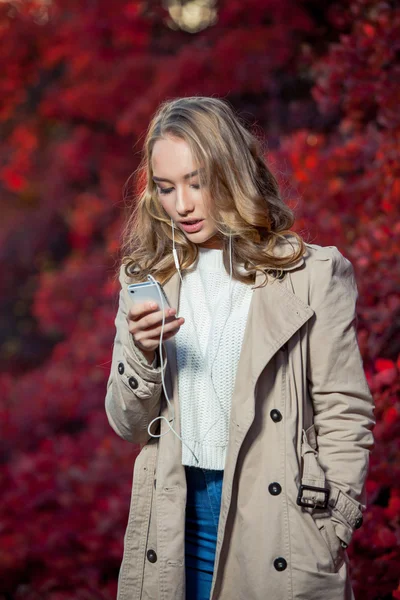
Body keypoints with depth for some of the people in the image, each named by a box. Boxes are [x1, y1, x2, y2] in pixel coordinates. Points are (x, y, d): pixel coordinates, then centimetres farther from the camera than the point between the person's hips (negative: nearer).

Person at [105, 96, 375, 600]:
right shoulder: (147, 278, 7)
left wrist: (332, 539, -8)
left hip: (276, 516, -3)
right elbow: (130, 427, 8)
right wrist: (143, 354, -11)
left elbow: (344, 416, -3)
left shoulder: (313, 274, -4)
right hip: (180, 515, 3)